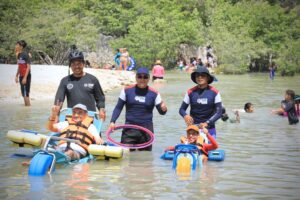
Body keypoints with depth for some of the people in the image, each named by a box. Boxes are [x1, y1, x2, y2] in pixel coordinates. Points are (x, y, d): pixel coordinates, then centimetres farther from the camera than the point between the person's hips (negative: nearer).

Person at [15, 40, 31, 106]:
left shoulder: (25, 55, -14)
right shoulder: (19, 55, 9)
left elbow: (28, 67, -16)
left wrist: (25, 77, -20)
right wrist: (17, 76, 14)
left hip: (26, 76, -8)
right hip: (21, 76, 8)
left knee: (25, 93, -8)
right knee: (23, 93, 10)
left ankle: (28, 105, -3)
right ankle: (26, 105, 16)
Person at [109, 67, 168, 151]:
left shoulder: (154, 93, 1)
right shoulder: (127, 90, 1)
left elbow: (161, 111, 3)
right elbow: (118, 108, 5)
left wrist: (163, 109, -21)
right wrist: (112, 121, -9)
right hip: (129, 128, -1)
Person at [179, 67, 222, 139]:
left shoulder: (214, 92, -2)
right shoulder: (191, 92, 0)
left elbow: (219, 112, -5)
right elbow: (182, 109, 5)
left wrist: (207, 123, -17)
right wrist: (185, 115, -18)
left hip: (209, 128, 0)